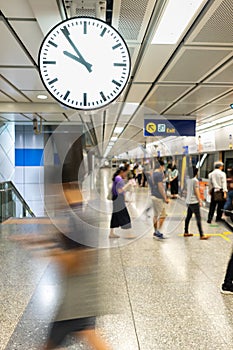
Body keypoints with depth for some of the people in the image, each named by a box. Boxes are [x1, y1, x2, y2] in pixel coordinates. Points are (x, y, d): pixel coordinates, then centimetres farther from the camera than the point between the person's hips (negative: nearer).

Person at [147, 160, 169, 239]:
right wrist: (165, 198, -14)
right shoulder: (159, 174, -14)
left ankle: (156, 232, 21)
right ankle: (157, 232, -2)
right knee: (162, 215, -3)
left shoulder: (151, 175, 13)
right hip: (158, 197, -9)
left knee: (156, 215, 14)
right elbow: (160, 187, -18)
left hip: (153, 196, 9)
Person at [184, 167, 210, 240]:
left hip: (188, 201, 8)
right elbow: (196, 192, -15)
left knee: (188, 217, 15)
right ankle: (201, 235, -5)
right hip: (194, 202, -8)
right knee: (198, 218, -6)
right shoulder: (195, 180, -13)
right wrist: (200, 201, -8)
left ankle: (186, 232, 22)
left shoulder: (188, 180, 9)